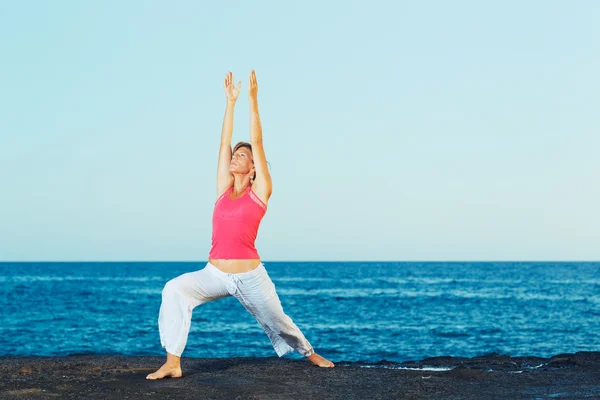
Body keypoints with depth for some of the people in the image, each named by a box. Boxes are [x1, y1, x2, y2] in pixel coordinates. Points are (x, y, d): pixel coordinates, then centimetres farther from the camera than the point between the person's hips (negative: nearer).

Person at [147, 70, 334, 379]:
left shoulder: (259, 191, -2)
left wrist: (253, 100, -6)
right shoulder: (224, 189, 9)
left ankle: (310, 354, 43)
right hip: (215, 273, 3)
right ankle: (172, 363, -22)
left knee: (277, 322, 12)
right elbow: (224, 143, 8)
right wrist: (230, 101, 10)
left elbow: (257, 142, -6)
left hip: (250, 275, -3)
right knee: (174, 289, -22)